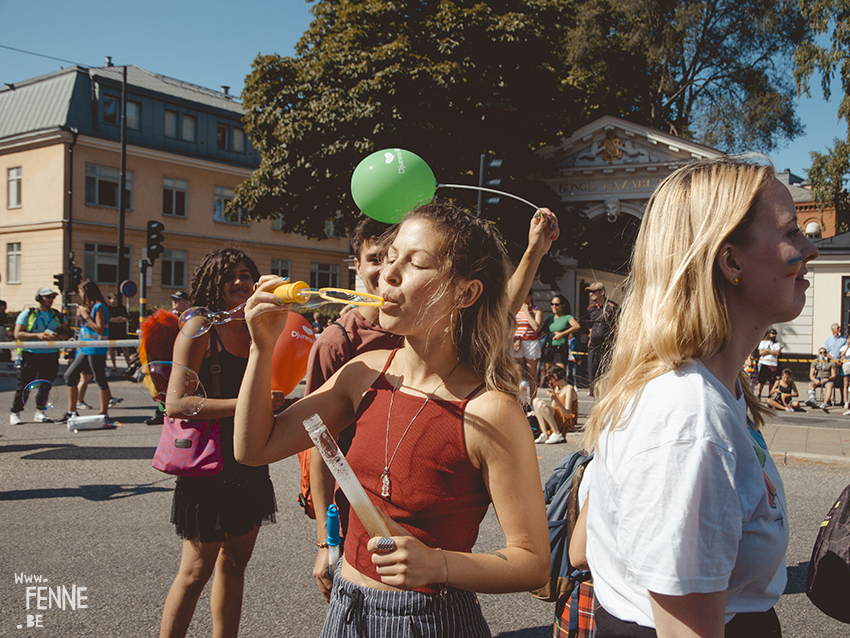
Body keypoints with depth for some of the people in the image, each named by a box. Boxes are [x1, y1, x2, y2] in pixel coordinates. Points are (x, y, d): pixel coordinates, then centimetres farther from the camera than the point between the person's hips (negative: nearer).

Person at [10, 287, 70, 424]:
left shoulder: (57, 315, 12)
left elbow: (66, 333, 11)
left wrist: (57, 336, -11)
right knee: (24, 385, -1)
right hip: (30, 355, -4)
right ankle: (15, 413, 11)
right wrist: (37, 336, -18)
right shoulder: (27, 314, 0)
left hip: (51, 355, 4)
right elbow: (18, 334, -6)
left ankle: (39, 413, 15)